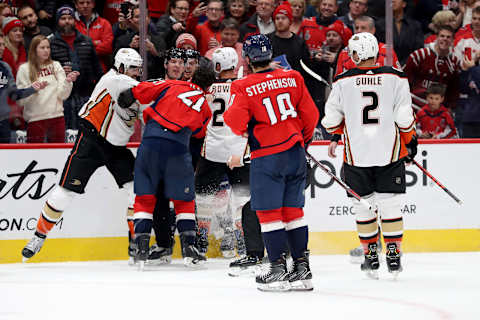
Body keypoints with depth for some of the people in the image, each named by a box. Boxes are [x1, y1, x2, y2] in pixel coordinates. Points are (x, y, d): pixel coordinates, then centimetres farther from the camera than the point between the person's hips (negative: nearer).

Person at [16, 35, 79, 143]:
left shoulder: (56, 66, 8)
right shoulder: (25, 69, 0)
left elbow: (63, 95, 0)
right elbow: (20, 100, -4)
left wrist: (68, 81, -17)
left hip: (57, 117, 3)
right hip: (35, 118, -3)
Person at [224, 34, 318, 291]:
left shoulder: (243, 87, -9)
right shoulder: (292, 78, 2)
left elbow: (235, 121, -17)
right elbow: (310, 114, 5)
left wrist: (244, 130, 7)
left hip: (267, 158, -5)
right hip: (295, 153, 5)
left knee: (269, 212, 2)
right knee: (293, 210, 11)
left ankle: (278, 268, -2)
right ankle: (302, 267, 12)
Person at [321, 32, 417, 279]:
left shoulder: (343, 82, -4)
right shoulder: (395, 78, -5)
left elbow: (331, 119, 2)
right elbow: (404, 118, -5)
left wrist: (337, 133, 23)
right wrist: (411, 141, 10)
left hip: (357, 153, 0)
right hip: (390, 153, 0)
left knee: (363, 206, 11)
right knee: (390, 204, 6)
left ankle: (371, 257, 15)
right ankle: (393, 255, 3)